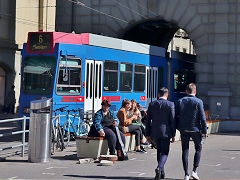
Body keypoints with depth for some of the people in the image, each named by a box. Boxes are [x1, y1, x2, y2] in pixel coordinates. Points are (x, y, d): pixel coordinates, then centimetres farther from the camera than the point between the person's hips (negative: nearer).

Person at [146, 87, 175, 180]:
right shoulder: (170, 105, -5)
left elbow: (148, 120, 5)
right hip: (165, 132, -3)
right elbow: (172, 121, -6)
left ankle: (161, 172, 22)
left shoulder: (151, 104, 4)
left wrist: (147, 134, 10)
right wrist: (173, 135, 0)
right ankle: (159, 168, -23)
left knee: (159, 150, 19)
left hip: (154, 132, 3)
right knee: (164, 153, 2)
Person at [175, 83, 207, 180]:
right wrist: (204, 130, -4)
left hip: (183, 129, 3)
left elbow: (176, 116, 4)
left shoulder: (180, 101, 2)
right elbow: (202, 117, -9)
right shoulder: (198, 102, -8)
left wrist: (178, 128, 12)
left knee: (185, 150, 7)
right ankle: (194, 171, 6)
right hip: (195, 129, -2)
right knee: (198, 148, 15)